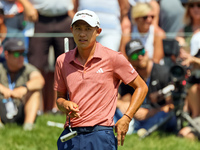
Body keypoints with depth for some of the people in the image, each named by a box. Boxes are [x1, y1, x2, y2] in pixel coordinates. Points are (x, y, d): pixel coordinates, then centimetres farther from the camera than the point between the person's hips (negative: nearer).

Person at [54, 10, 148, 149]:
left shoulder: (113, 58, -1)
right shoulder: (62, 61, 9)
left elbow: (141, 87, 6)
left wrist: (126, 119, -4)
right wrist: (65, 105, -5)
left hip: (100, 136, -4)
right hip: (70, 138, 4)